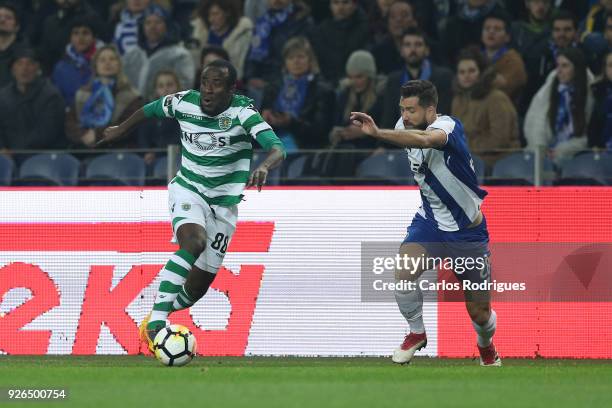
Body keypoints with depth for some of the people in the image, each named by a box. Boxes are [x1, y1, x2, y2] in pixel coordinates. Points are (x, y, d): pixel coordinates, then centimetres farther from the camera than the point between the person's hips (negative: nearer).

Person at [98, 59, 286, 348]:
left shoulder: (242, 111, -17)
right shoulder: (184, 102, -9)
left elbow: (277, 148, -31)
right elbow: (149, 110, 13)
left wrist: (264, 166, -53)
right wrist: (120, 130, 28)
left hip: (224, 202, 1)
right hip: (188, 190, -1)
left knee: (197, 288, 2)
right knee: (194, 242, -34)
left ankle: (159, 315, 31)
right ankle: (156, 320, -37)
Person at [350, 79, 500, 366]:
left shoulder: (448, 126, -27)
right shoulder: (406, 127, -7)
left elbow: (425, 139, -52)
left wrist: (377, 133, -64)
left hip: (468, 231, -4)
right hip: (430, 221, 4)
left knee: (479, 313, 6)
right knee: (403, 275, -25)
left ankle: (486, 347, 41)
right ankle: (416, 333, 0)